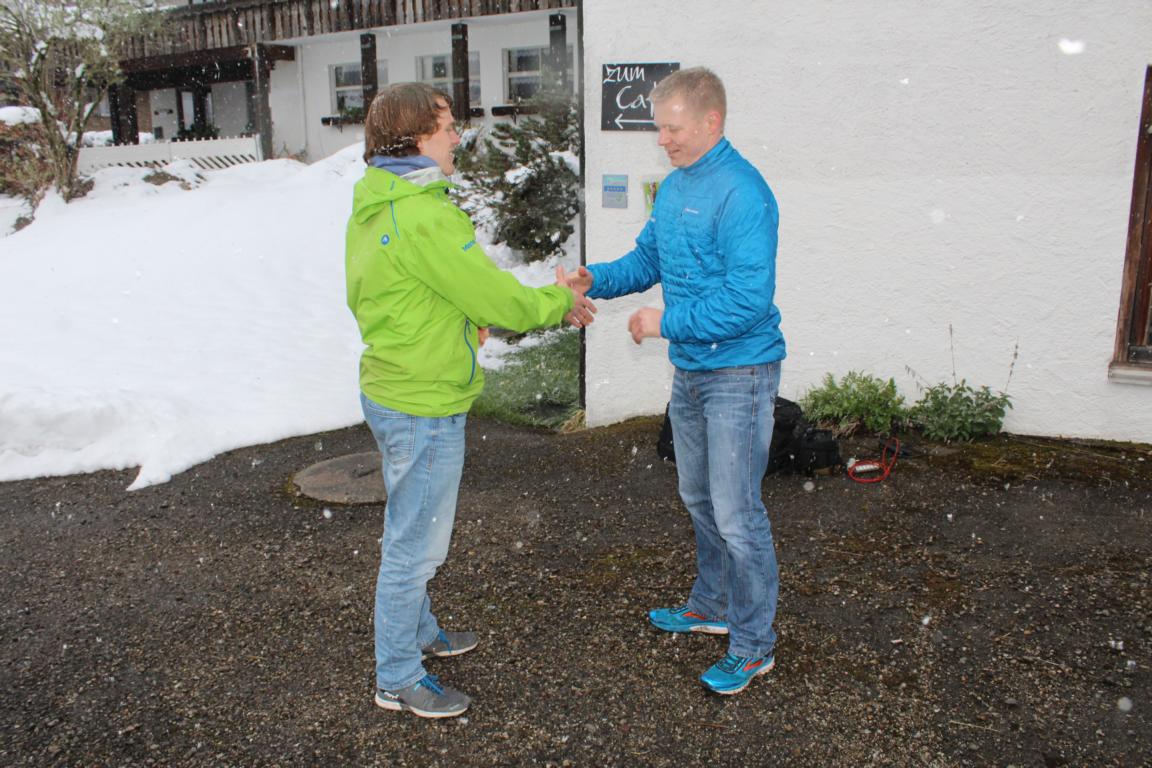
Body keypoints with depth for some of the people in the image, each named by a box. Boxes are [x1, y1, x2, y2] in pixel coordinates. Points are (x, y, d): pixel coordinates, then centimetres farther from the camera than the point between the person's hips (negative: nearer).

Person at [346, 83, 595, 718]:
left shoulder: (373, 207, 7)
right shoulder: (424, 218, -25)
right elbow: (494, 296, -20)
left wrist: (463, 319, 9)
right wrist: (560, 302, -4)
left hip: (391, 393, 10)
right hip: (424, 407, -10)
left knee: (411, 531, 25)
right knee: (415, 542, 4)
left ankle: (419, 632, 44)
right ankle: (398, 680, 21)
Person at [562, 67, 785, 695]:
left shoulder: (742, 193, -20)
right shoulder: (674, 186, 8)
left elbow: (748, 299, -25)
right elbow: (648, 258, 16)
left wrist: (666, 323, -20)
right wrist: (596, 279, -2)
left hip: (738, 373, -9)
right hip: (690, 370, 9)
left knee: (737, 514, -1)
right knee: (699, 499, 21)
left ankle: (753, 645, 16)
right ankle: (712, 606, 40)